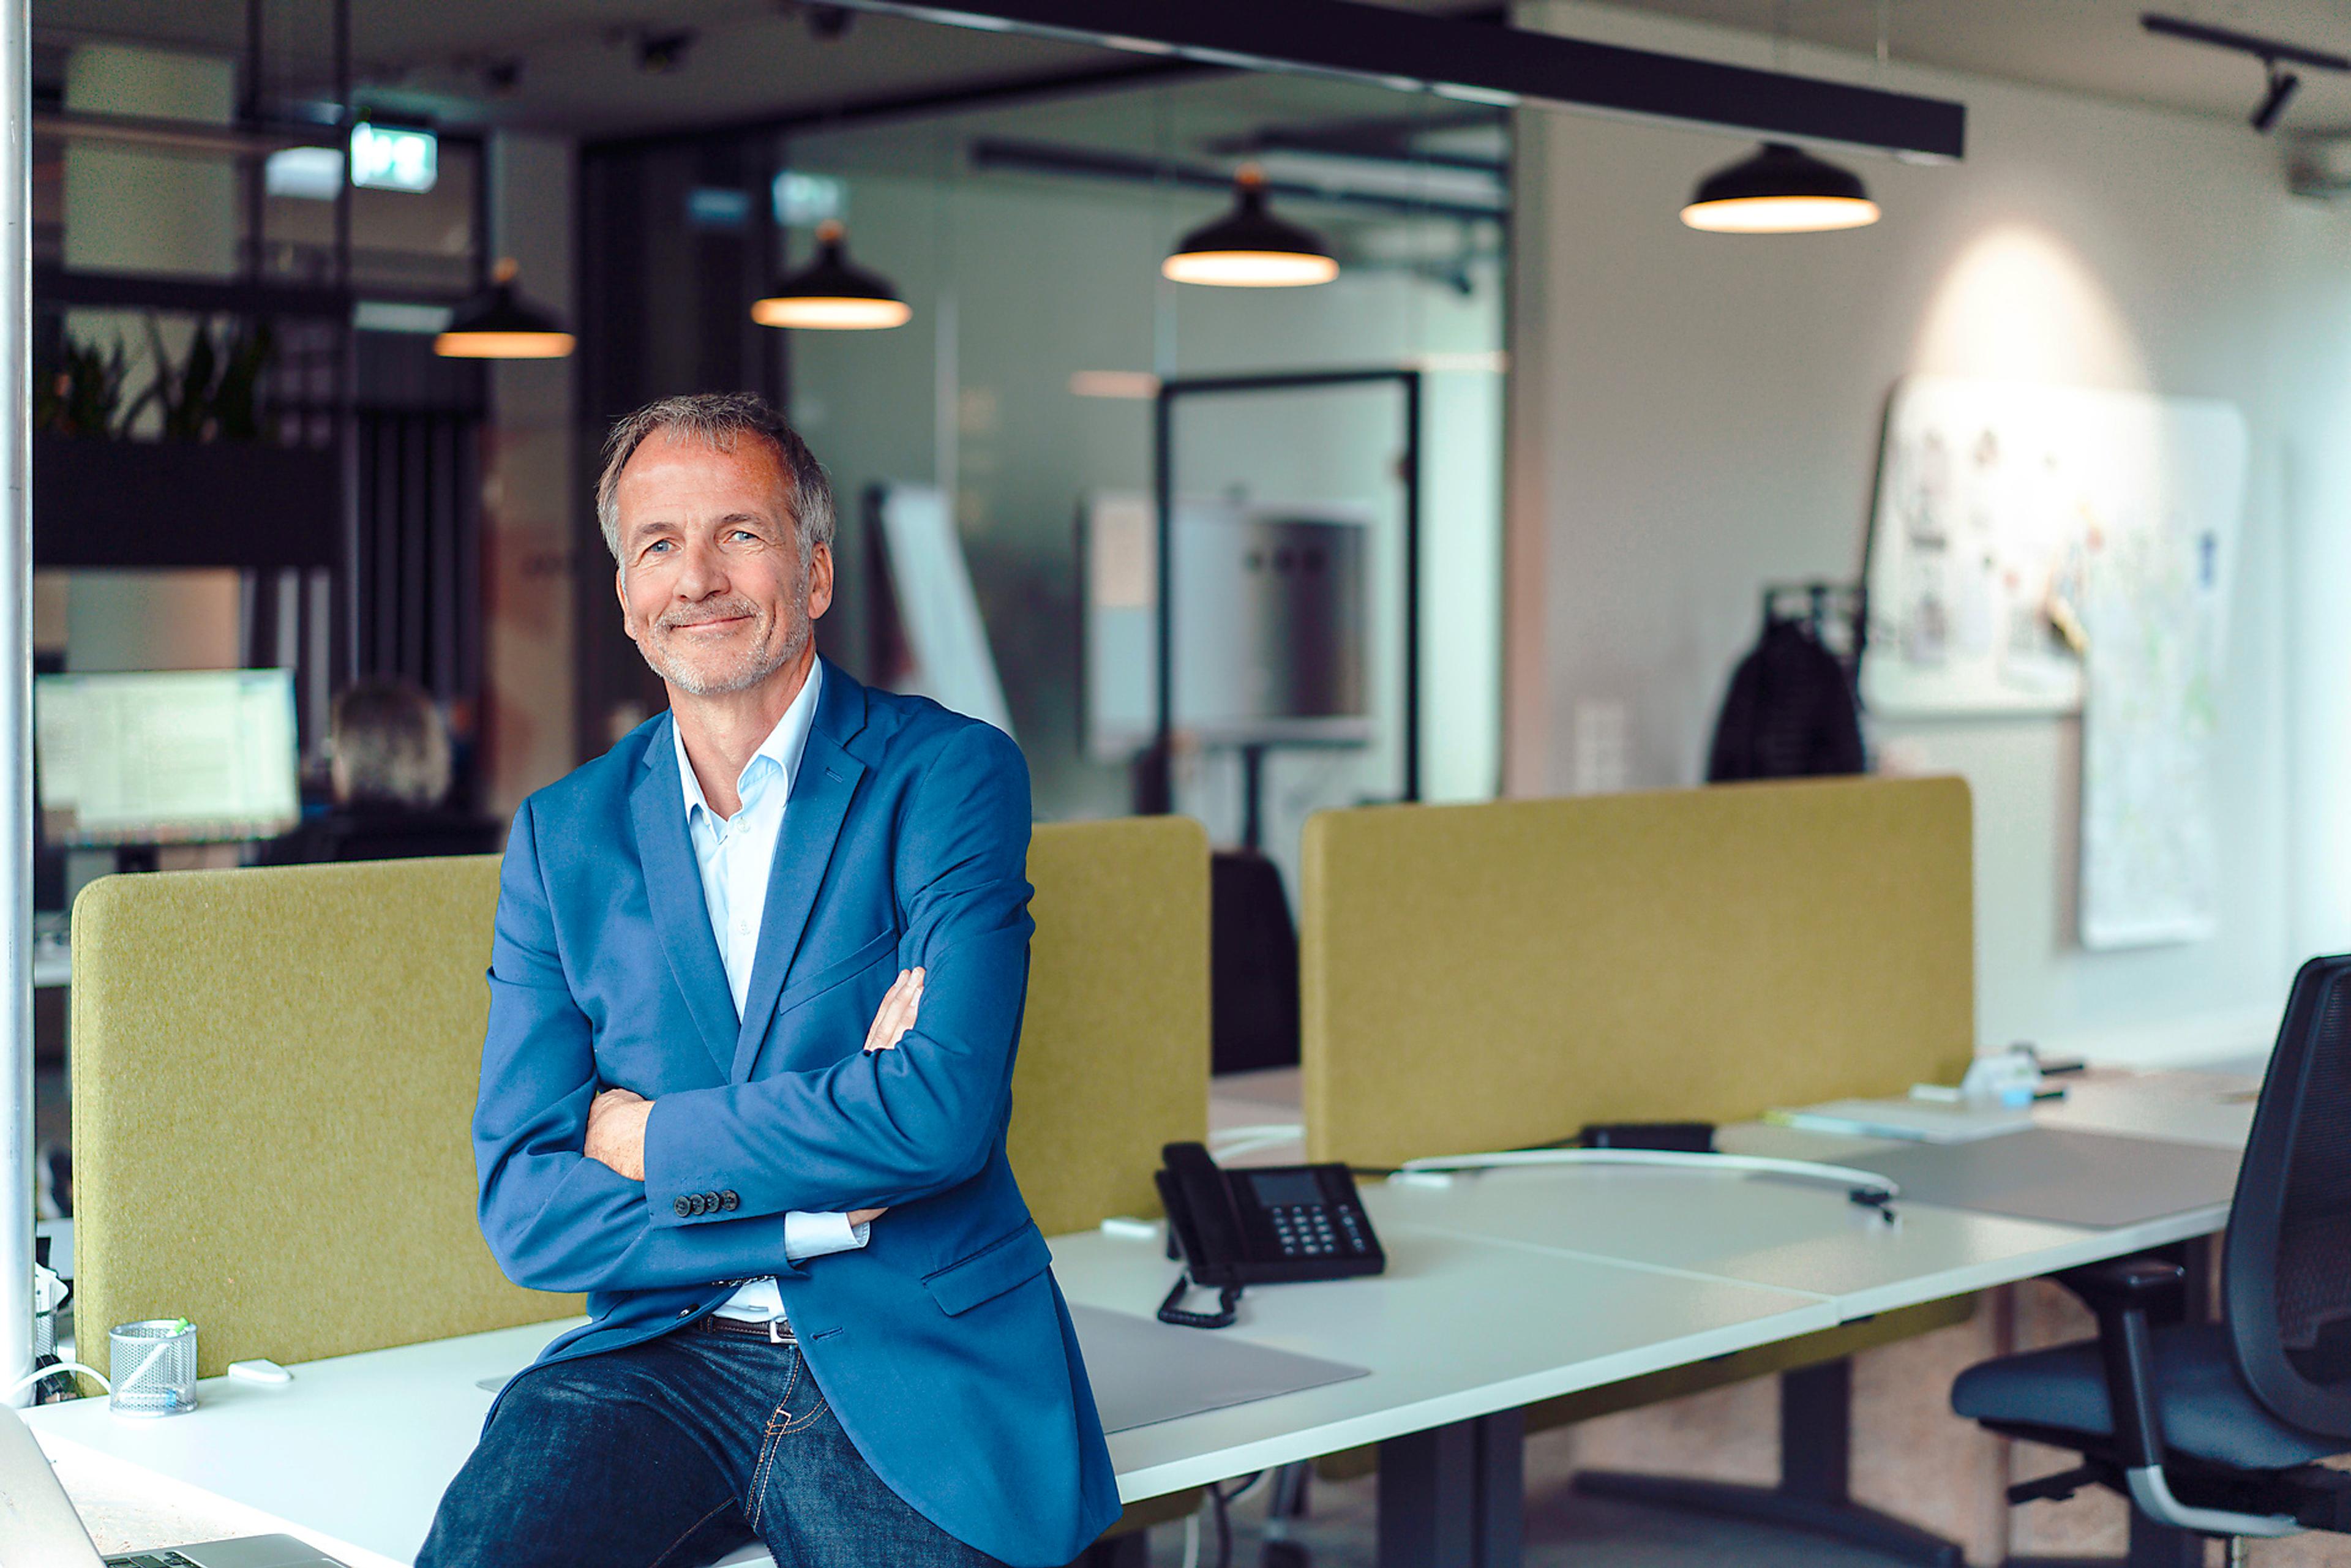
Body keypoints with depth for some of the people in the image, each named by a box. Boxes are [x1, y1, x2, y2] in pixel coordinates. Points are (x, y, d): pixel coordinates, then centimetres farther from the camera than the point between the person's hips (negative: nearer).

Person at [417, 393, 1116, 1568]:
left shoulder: (951, 775, 0)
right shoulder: (561, 836, 10)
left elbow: (944, 1111, -14)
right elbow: (523, 1211, 3)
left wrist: (644, 1136, -6)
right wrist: (819, 1207, -9)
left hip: (917, 1368, -2)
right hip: (660, 1359, 2)